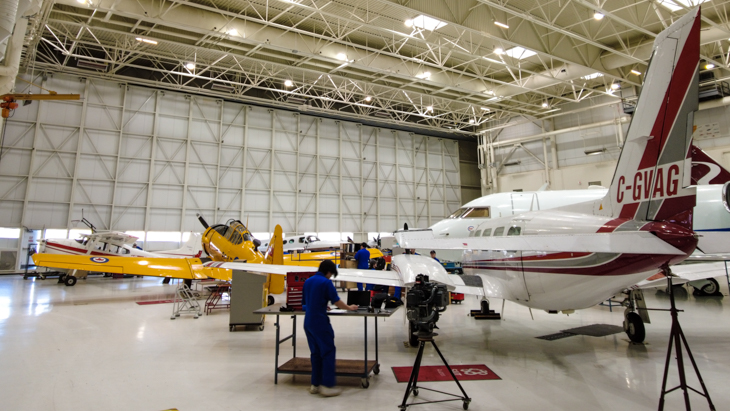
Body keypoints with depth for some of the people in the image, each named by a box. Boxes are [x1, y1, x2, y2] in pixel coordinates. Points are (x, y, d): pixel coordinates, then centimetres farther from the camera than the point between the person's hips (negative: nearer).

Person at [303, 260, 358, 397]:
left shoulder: (308, 281, 10)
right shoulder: (326, 282, -11)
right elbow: (337, 302, -9)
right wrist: (349, 308, 7)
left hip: (308, 322, 8)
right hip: (320, 322, -8)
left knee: (315, 353, 15)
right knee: (328, 352, 1)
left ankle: (315, 384, 20)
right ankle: (327, 386, 2)